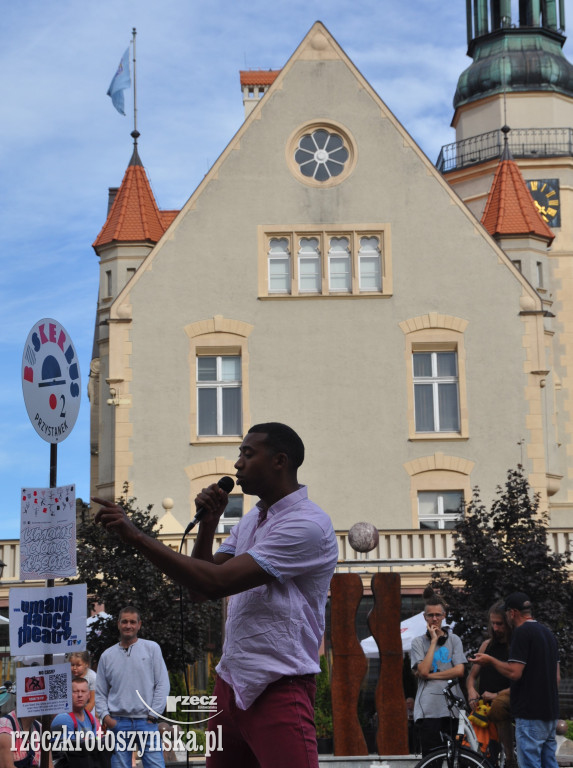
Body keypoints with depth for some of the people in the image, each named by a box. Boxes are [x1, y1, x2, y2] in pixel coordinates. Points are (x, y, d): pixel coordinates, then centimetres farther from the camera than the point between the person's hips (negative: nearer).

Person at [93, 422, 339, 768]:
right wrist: (208, 524, 1)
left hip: (279, 691, -8)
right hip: (231, 684, 8)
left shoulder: (308, 524, -16)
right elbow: (201, 590, 14)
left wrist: (136, 535, -19)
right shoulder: (251, 520, 15)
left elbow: (216, 582, -22)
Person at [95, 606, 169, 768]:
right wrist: (105, 716, -2)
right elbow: (100, 693, 14)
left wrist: (152, 715, -4)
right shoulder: (107, 656, 12)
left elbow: (163, 685, 3)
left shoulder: (151, 648, 7)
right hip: (118, 723, 2)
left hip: (146, 720, -2)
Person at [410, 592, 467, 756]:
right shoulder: (418, 642, 7)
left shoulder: (454, 640, 12)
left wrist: (431, 675, -5)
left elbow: (459, 671, 0)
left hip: (452, 706, 2)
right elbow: (423, 671, -7)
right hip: (428, 710, -2)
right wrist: (434, 641, -4)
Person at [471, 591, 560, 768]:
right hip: (550, 713, 9)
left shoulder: (522, 632, -12)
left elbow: (514, 673, -18)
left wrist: (490, 660, -3)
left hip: (530, 714, -9)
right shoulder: (547, 632, 16)